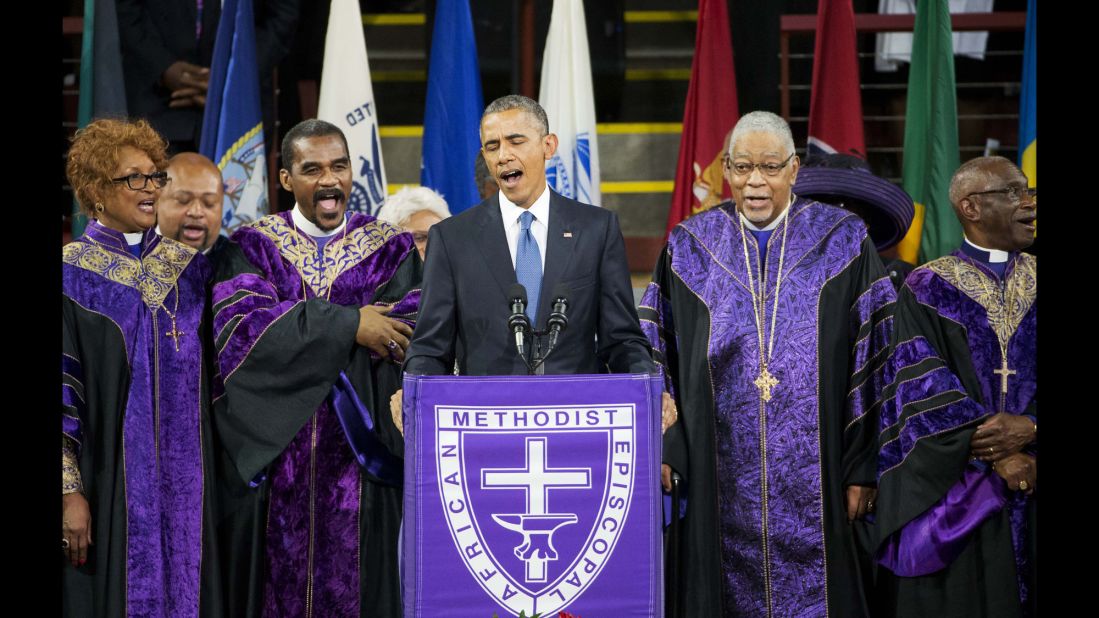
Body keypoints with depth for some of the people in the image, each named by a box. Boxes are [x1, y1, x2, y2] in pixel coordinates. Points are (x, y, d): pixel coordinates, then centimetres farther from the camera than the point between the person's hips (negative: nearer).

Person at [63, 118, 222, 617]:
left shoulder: (188, 268, 9)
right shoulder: (72, 275, -5)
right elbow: (60, 392, -8)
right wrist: (69, 491, -14)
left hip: (183, 485, 4)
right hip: (108, 486, -4)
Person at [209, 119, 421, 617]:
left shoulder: (391, 250, 8)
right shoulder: (253, 247, 7)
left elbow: (410, 336, -7)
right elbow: (241, 328, -11)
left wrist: (302, 333, -13)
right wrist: (347, 325, -15)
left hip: (362, 459, 0)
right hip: (275, 451, 0)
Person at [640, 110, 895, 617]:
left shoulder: (842, 242, 0)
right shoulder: (690, 247, 6)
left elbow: (873, 359, -1)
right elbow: (655, 356, 8)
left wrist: (863, 468, -5)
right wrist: (662, 451, -2)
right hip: (720, 486, 1)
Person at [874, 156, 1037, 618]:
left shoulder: (1032, 282, 9)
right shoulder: (927, 290, 1)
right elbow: (923, 386, -9)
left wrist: (1029, 428, -16)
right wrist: (996, 454, -16)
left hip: (1029, 498, 3)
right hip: (951, 497, -2)